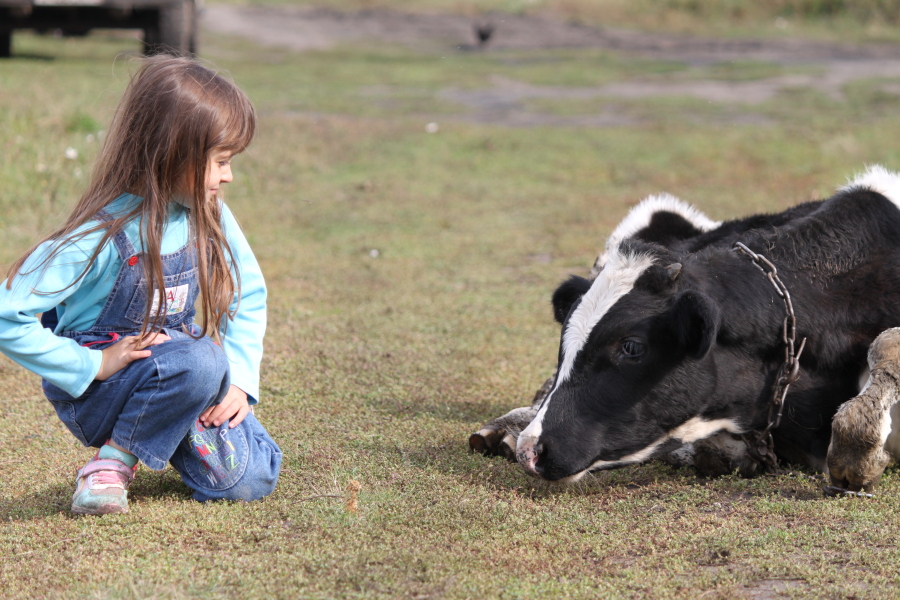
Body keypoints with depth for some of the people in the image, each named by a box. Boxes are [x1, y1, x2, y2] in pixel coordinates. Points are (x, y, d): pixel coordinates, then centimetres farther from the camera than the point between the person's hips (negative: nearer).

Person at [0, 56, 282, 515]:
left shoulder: (208, 216, -7)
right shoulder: (101, 236, -24)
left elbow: (248, 295, 7)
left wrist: (239, 379, -6)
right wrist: (95, 365, -24)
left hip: (172, 366, 5)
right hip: (94, 393, -5)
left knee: (250, 478, -13)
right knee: (199, 361, -35)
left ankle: (180, 428, 15)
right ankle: (114, 459, -12)